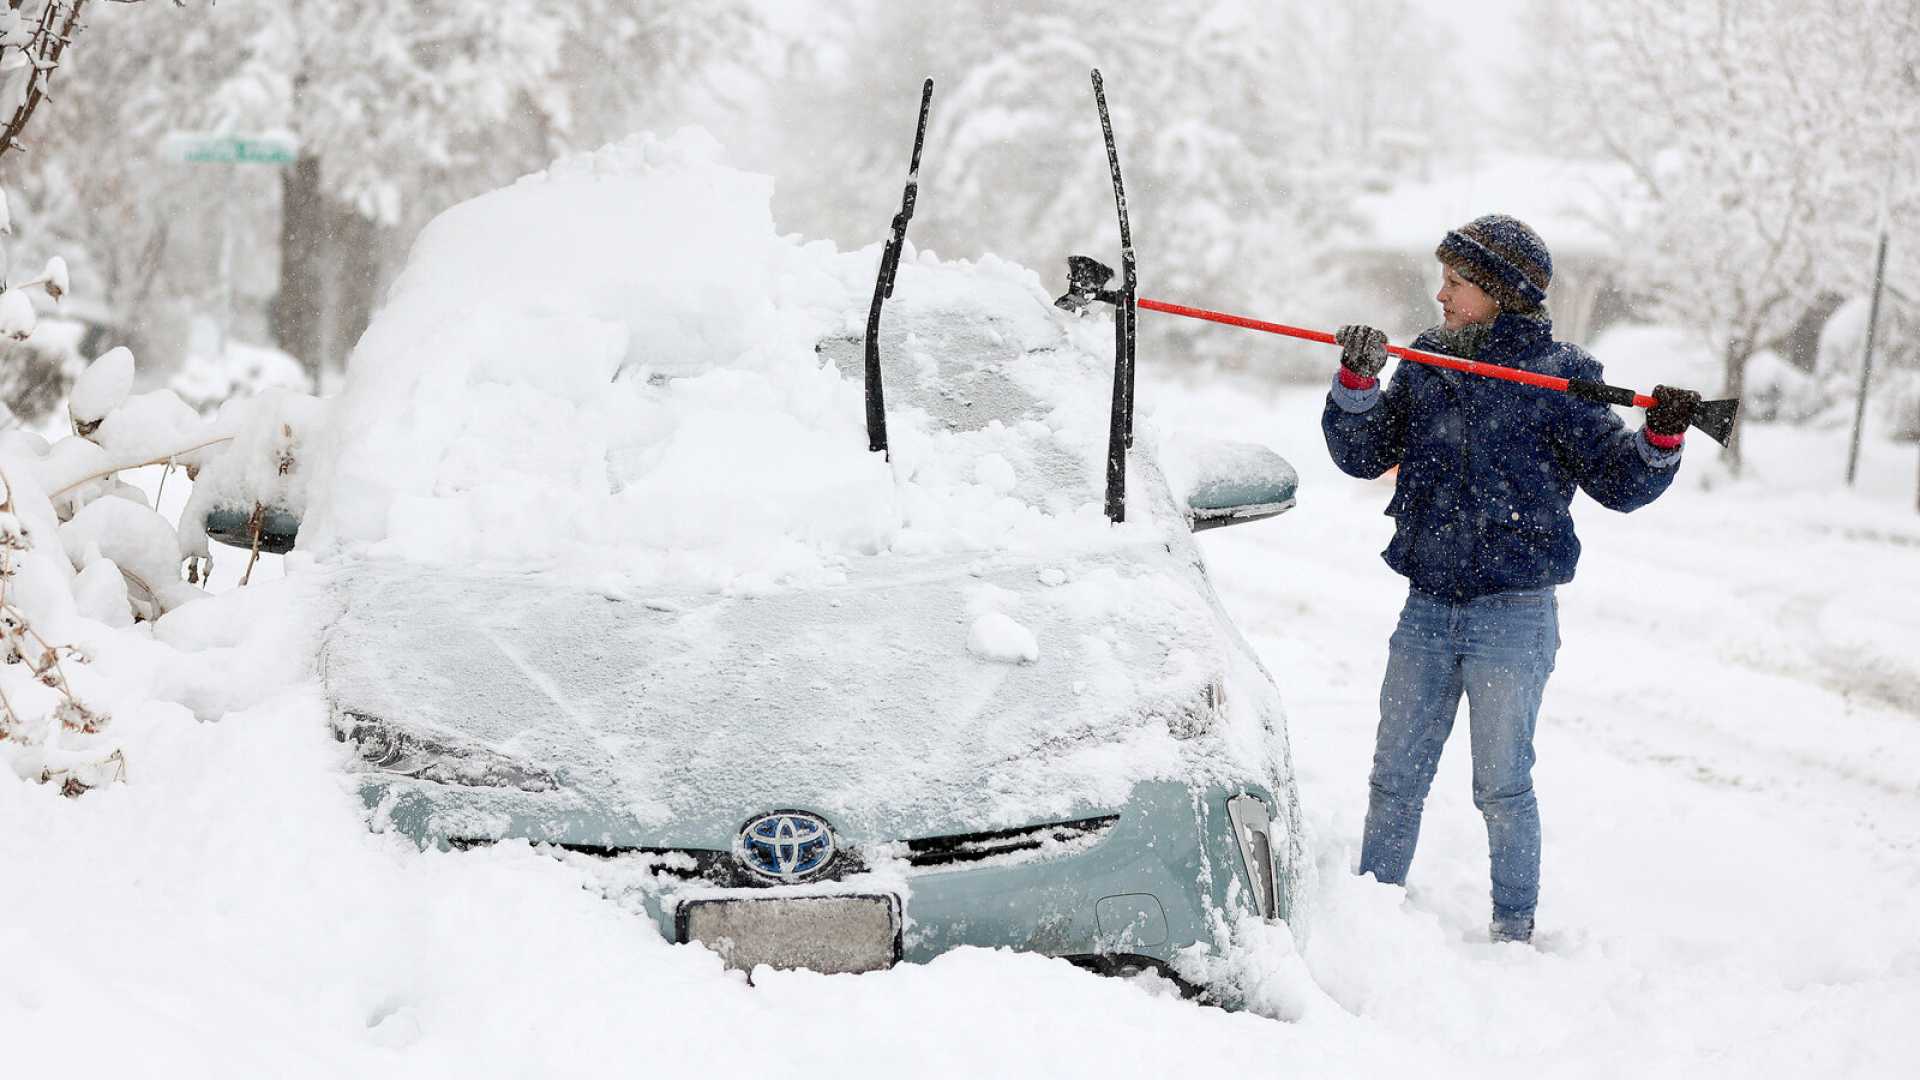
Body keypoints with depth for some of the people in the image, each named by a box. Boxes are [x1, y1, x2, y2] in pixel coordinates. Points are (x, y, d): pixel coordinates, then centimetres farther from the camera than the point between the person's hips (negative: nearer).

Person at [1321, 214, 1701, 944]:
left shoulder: (1556, 375, -6)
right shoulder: (1426, 364, 7)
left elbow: (1618, 483, -3)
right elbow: (1363, 456, 5)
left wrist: (1662, 438, -21)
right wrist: (1358, 383, -10)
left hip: (1513, 614, -4)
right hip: (1428, 608, 5)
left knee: (1502, 786, 2)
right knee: (1394, 777, 11)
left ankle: (1514, 927, 17)